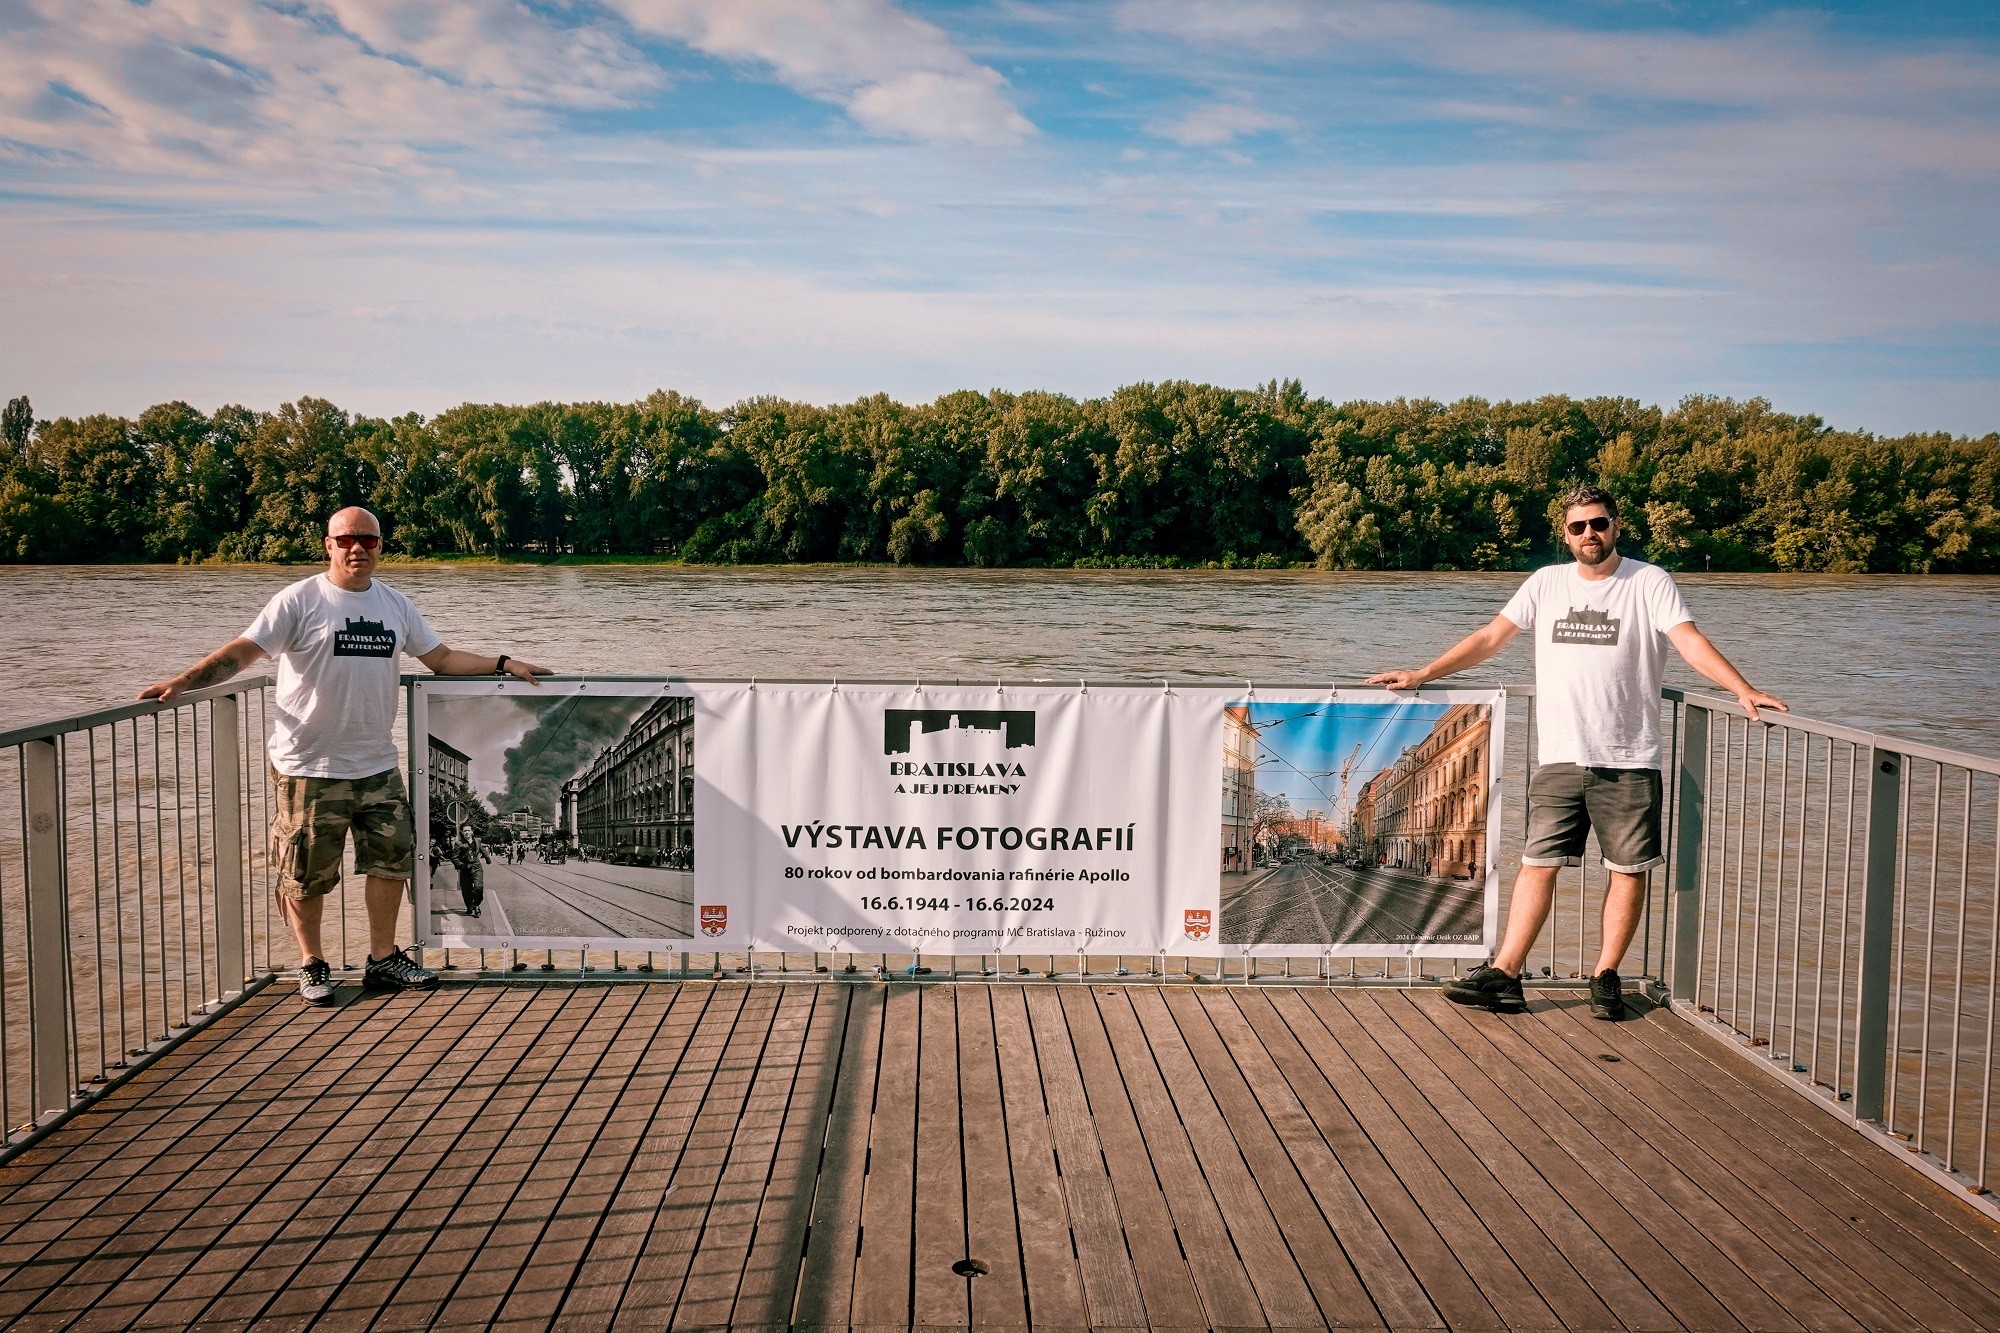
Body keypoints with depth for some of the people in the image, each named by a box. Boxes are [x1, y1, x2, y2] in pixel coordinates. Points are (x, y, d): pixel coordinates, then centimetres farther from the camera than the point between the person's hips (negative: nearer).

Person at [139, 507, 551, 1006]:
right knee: (306, 873, 4)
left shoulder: (396, 605, 9)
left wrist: (504, 664, 7)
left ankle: (383, 959, 24)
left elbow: (442, 658, 15)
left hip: (377, 764, 5)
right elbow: (242, 651, -13)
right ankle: (311, 965, 22)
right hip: (307, 767, -5)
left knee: (392, 859, 10)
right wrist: (183, 681, -25)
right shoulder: (299, 601, -7)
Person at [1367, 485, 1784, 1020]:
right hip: (1559, 757, 2)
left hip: (1629, 759, -2)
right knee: (1538, 865, 0)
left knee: (1629, 869, 3)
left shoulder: (1648, 581, 1)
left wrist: (1743, 690, -24)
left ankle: (1606, 977, 14)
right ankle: (1504, 975, 0)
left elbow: (1690, 641, -10)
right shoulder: (1547, 583, 10)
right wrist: (1423, 674, 7)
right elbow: (1490, 637, 12)